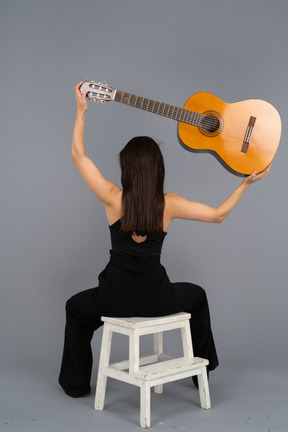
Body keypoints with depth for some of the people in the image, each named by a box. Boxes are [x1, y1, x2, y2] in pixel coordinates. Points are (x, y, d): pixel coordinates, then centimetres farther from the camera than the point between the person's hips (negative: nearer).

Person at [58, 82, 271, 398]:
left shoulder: (114, 199, -13)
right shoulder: (169, 204, -11)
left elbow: (78, 155, -3)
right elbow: (219, 214, 0)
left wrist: (81, 111, 0)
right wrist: (247, 182, 8)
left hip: (116, 300, -1)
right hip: (156, 301, 1)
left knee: (76, 307, 33)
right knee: (197, 295, 35)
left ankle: (76, 382, 37)